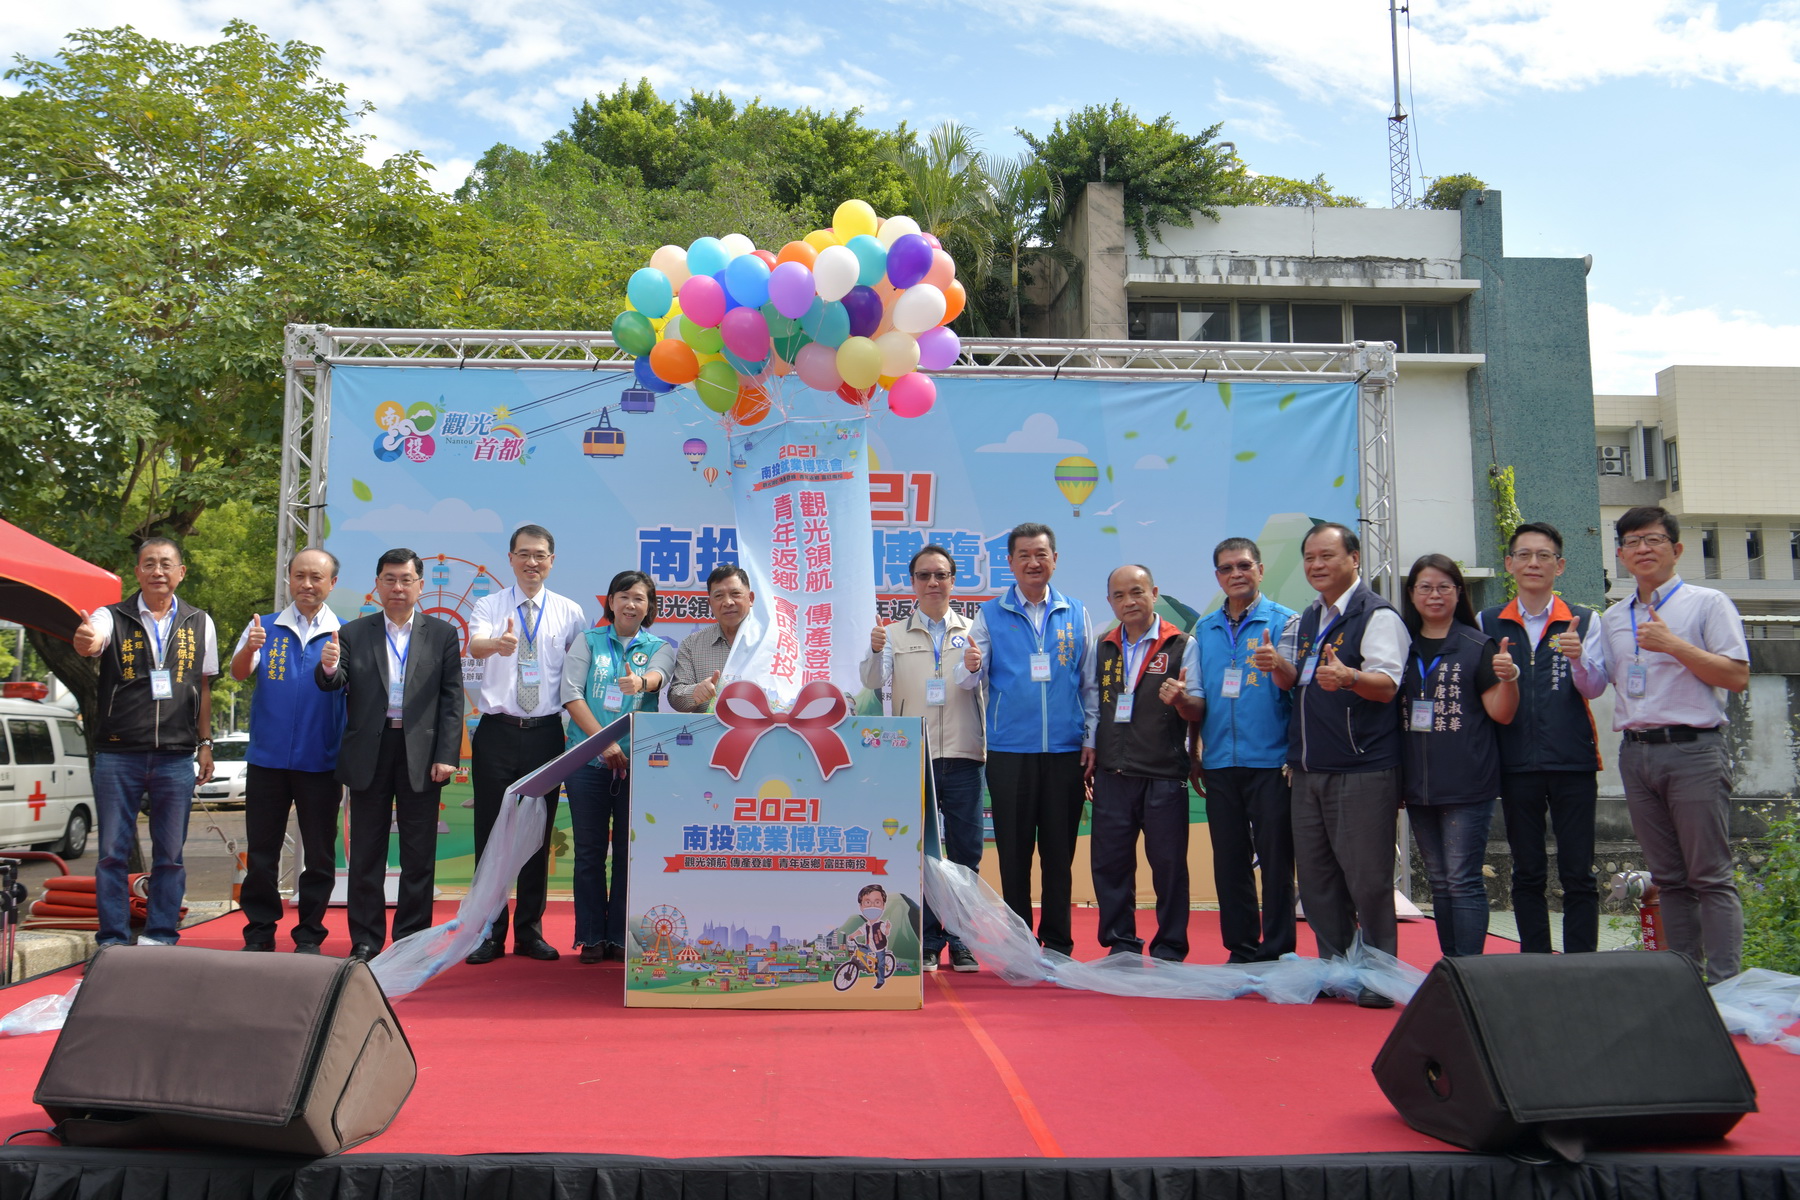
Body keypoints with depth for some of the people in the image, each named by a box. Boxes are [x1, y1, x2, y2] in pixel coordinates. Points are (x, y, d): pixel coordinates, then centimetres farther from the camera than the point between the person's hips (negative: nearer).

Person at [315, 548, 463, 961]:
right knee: (366, 853, 7)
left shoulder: (442, 634, 6)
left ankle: (412, 939, 14)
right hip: (368, 753, 1)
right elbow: (335, 683, -2)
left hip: (421, 755, -1)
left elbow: (451, 699, 2)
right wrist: (328, 668, -26)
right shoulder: (353, 634, 8)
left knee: (419, 856, 4)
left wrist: (446, 756, -7)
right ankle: (365, 940, 16)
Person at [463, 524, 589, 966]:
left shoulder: (570, 612, 6)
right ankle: (490, 933, 14)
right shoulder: (489, 606, 2)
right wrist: (497, 644, -42)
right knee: (491, 832, 3)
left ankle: (529, 931, 19)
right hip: (497, 731, -1)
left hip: (546, 733, 1)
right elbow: (475, 645, -19)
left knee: (539, 832, 7)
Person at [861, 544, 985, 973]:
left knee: (966, 851, 3)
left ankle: (961, 942, 14)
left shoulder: (972, 631, 10)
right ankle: (926, 942, 14)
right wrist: (875, 653, -21)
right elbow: (873, 682, -2)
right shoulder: (895, 634, 10)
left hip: (961, 755, 0)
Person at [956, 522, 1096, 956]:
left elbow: (1089, 682, 10)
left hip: (1066, 750, 1)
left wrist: (1091, 737, 4)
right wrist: (970, 666, -24)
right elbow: (969, 681, -1)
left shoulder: (1076, 614, 8)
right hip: (1010, 751, -1)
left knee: (1060, 850, 6)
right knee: (1013, 850, 5)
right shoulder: (991, 614, 5)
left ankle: (1057, 942, 16)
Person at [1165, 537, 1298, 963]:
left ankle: (1277, 953, 10)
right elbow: (1198, 706, 13)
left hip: (1271, 763, -5)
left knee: (1275, 860, 0)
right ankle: (1241, 951, 21)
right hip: (1220, 764, 5)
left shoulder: (1284, 622, -2)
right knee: (1229, 862, 10)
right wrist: (1180, 699, -7)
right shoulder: (1205, 630, 13)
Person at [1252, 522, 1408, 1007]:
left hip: (1361, 771, -7)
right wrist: (1278, 666, -2)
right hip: (1308, 768, 8)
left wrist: (1347, 677, -40)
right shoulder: (1305, 621, 16)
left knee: (1366, 877, -3)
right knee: (1315, 875, 11)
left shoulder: (1378, 615, -8)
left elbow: (1387, 684, -19)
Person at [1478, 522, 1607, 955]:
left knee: (1578, 874, 2)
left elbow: (1594, 688, -4)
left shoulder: (1583, 620, 5)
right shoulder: (1488, 623, 8)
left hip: (1572, 761, -1)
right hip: (1516, 764, 1)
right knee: (1527, 874, 9)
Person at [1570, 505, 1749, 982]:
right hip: (1635, 753, 5)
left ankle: (1724, 984, -2)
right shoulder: (1613, 619, 15)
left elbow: (1737, 676, -9)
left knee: (1710, 876, -5)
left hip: (1693, 750, -5)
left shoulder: (1707, 603, 0)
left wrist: (1674, 645, -16)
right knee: (1668, 878, 10)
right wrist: (1578, 659, 0)